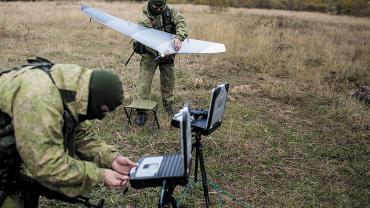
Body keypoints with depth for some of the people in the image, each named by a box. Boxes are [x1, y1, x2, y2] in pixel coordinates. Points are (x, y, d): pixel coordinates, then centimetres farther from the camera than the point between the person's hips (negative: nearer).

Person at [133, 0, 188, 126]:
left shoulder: (169, 11, -8)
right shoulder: (144, 19, -18)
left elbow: (181, 22, -19)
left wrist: (179, 37, -39)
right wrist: (158, 53, -39)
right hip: (150, 54, -3)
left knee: (168, 80, 11)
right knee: (144, 81, -8)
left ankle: (168, 106, 29)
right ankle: (141, 110, 1)